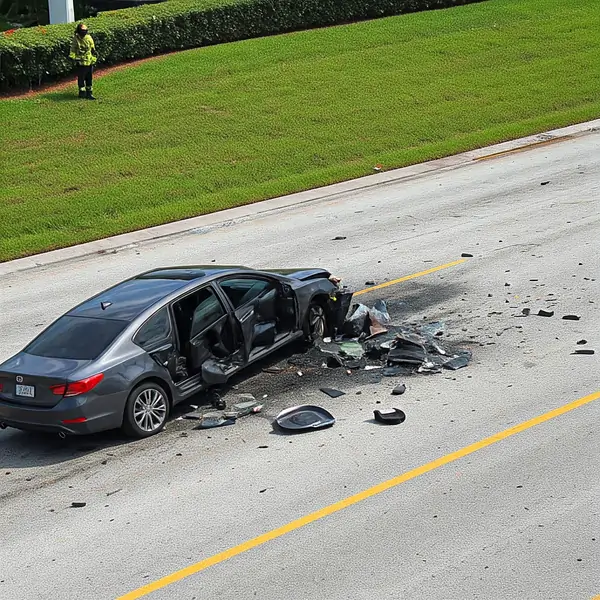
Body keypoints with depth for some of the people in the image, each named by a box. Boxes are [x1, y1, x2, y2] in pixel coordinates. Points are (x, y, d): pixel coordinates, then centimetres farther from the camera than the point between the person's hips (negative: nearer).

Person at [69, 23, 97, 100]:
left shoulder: (89, 38, 3)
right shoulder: (76, 39, -6)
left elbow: (93, 49, 11)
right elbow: (73, 50, -2)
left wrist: (94, 60, 11)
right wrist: (74, 58, -11)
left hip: (89, 62, 4)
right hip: (81, 62, -4)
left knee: (89, 79, 11)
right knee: (81, 78, 4)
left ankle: (89, 93, 20)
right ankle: (82, 92, 15)